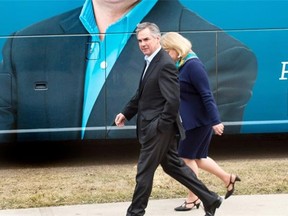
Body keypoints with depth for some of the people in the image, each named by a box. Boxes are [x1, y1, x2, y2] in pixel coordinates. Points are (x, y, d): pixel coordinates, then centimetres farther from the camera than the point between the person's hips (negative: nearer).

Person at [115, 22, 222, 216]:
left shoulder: (165, 65, -19)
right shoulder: (151, 61, 12)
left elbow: (173, 100, -23)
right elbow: (142, 94, 20)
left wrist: (161, 126, -19)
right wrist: (126, 113, 11)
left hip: (159, 128, -10)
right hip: (153, 127, 10)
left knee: (144, 171, -1)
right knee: (173, 166, 16)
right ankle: (210, 199, 22)